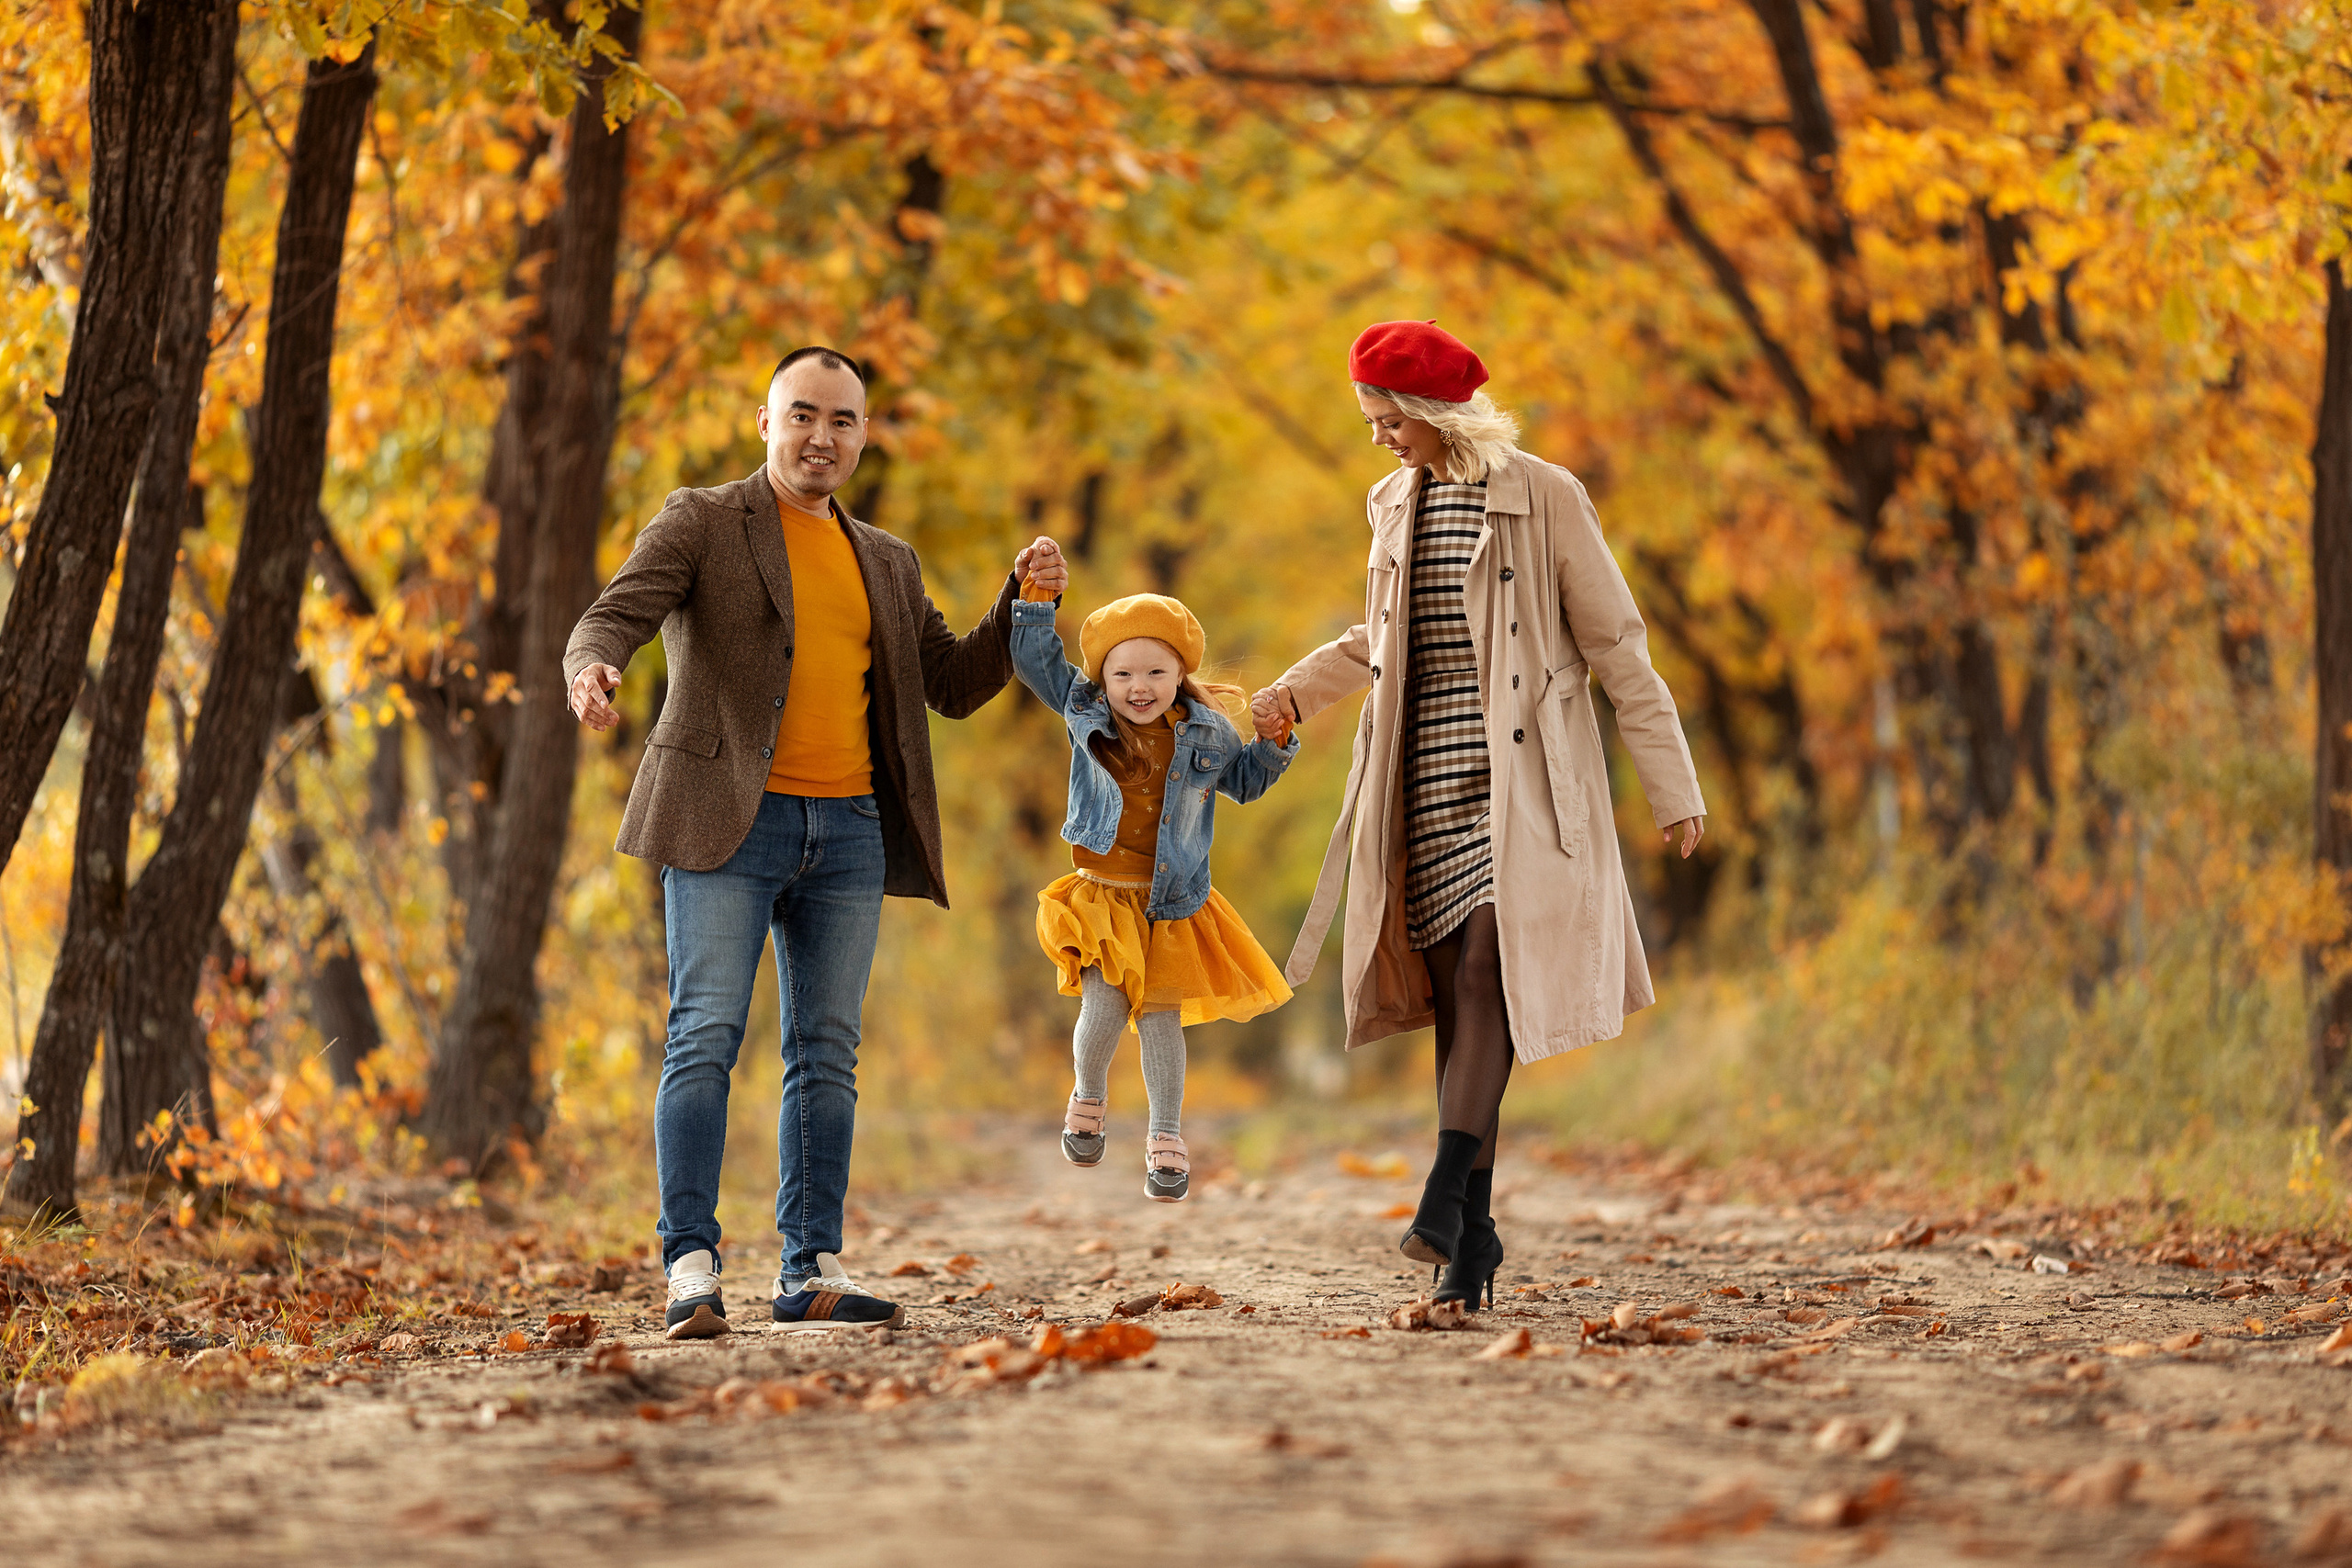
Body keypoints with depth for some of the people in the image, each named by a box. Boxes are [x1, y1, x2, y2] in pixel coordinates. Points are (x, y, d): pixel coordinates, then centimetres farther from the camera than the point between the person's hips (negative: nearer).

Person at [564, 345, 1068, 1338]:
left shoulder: (887, 564, 19)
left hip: (848, 829, 5)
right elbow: (614, 616, -10)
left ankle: (812, 1273, 8)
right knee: (705, 1039, -10)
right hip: (730, 819, -5)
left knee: (827, 1054, 5)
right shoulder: (700, 523, 3)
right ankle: (691, 1269, -12)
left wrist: (1024, 599, 5)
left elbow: (955, 685, 20)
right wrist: (591, 673, -33)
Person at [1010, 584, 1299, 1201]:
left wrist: (1276, 743, -2)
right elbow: (1036, 659, 0)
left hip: (1172, 901, 1)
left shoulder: (1205, 733, -1)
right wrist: (1034, 600, -13)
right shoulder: (1083, 711, -3)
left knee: (1161, 1016, 4)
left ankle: (1166, 1139, 17)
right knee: (1104, 1006, -13)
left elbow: (1244, 780, 15)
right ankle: (1089, 1099, 18)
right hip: (1102, 894, -1)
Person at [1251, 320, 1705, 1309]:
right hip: (1425, 777, 5)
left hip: (1517, 778, -5)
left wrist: (1671, 786, -3)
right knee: (1454, 988, 3)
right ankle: (1473, 1234, 6)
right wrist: (1297, 692, 10)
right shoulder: (1394, 505, 12)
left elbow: (1615, 645, -3)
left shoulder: (1544, 499, -5)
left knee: (1486, 970, -19)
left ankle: (1447, 1196, -26)